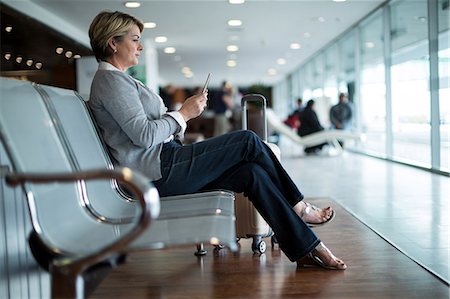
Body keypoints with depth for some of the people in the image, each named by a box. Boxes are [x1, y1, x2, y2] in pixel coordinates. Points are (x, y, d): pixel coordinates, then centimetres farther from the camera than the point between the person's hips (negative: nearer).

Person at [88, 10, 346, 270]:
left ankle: (304, 248, -3)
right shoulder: (111, 79, -8)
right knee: (248, 141, -10)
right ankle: (298, 207, 6)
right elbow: (143, 136, -19)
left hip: (164, 167, 10)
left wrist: (182, 115, 8)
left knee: (252, 173, -5)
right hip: (159, 171, -10)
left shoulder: (118, 80, 24)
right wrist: (183, 114, -8)